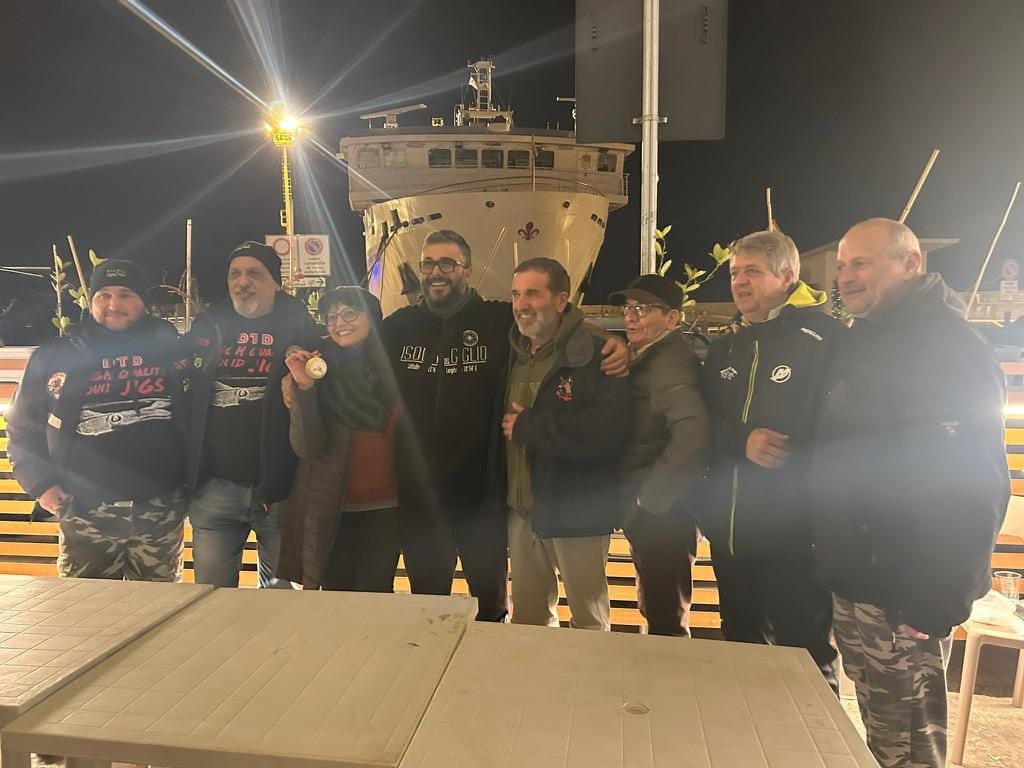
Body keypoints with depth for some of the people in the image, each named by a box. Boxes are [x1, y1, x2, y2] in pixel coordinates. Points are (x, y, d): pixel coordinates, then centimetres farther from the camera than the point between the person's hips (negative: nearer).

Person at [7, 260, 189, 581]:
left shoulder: (172, 349, 3)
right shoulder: (54, 356, 5)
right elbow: (22, 426, 12)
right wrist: (40, 483, 1)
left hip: (160, 512, 0)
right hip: (84, 513, 1)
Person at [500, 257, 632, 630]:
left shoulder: (595, 357, -16)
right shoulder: (511, 355, 7)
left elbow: (607, 431, -30)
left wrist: (527, 426, -21)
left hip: (577, 512, -6)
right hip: (520, 508, 7)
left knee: (589, 620, 12)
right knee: (527, 619, 21)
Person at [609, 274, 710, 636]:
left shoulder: (670, 361, -20)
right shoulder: (644, 357, 11)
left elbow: (693, 435, -32)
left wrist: (650, 497, -23)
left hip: (661, 513, -10)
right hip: (644, 510, 10)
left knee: (666, 621, 4)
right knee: (655, 610, 24)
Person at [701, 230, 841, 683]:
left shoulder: (825, 339, -10)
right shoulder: (725, 350, 13)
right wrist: (742, 441, -13)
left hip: (795, 534, -7)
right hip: (729, 531, 7)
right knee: (740, 652, 21)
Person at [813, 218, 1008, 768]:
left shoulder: (949, 347, -16)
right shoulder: (865, 342, 13)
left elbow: (974, 481, -22)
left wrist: (937, 600, -22)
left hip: (901, 592, -8)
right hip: (854, 580, 9)